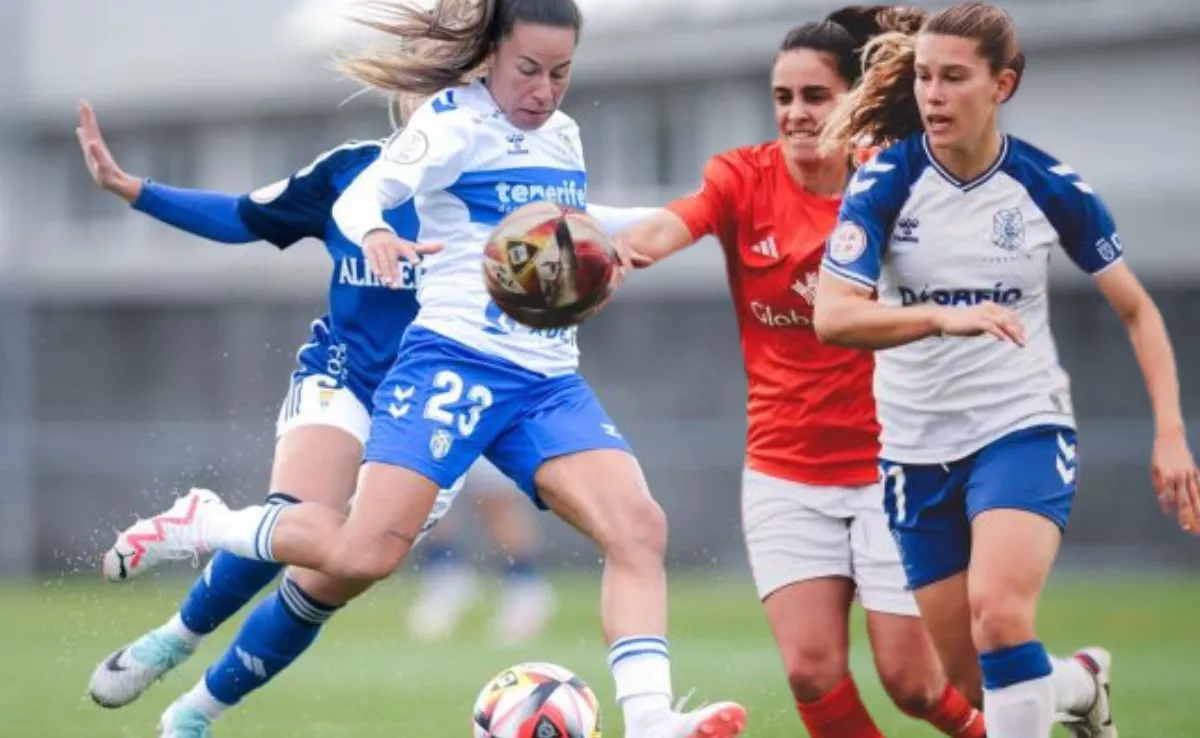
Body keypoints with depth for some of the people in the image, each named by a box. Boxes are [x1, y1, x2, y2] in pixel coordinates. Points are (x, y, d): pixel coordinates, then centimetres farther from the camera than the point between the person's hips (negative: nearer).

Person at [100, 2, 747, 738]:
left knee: (639, 528, -16)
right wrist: (376, 233, -41)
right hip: (454, 363, -6)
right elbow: (362, 193, -19)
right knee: (365, 554, -16)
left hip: (550, 382, 6)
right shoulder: (455, 120, -6)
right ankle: (199, 525, 8)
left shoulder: (564, 136, 16)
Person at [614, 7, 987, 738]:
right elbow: (664, 229, -25)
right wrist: (607, 251, -45)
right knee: (812, 670, -11)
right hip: (785, 470, 1)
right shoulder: (745, 178, -5)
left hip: (886, 464, -1)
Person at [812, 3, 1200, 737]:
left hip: (1024, 430, -2)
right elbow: (831, 316, -23)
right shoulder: (885, 183, -10)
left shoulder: (1050, 187, -7)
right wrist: (946, 318, -39)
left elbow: (1138, 309, 5)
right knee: (970, 679, 7)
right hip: (919, 448, 2)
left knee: (998, 612, -29)